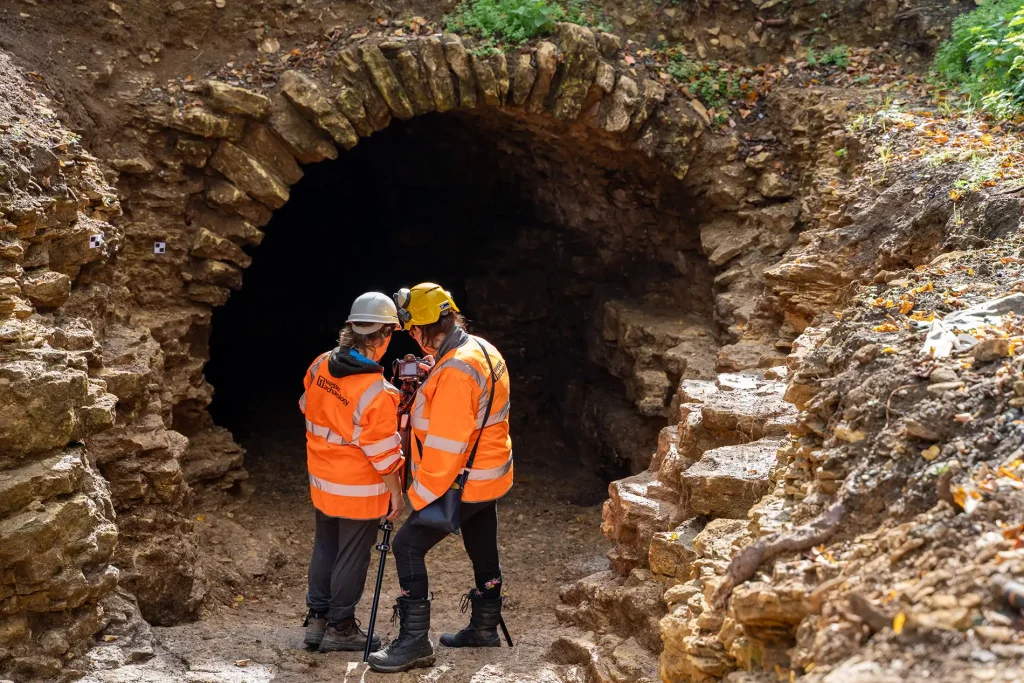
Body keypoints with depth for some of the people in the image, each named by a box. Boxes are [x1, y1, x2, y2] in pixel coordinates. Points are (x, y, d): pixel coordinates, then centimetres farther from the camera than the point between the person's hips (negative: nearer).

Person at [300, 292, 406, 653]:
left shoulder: (320, 366, -7)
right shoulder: (377, 394, -27)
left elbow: (308, 408, 9)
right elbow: (384, 453, -20)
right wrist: (396, 493, -8)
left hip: (322, 482, 7)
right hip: (361, 491, -7)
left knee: (324, 548, 20)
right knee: (352, 558, 9)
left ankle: (316, 619, 29)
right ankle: (340, 627, 20)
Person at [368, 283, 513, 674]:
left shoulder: (456, 371, -25)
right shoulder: (482, 351, 6)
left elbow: (446, 444, -26)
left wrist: (423, 495, -18)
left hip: (462, 483, -10)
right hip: (489, 476, 10)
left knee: (408, 546, -7)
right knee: (483, 552, 20)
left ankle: (415, 640, -7)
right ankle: (484, 628, 34)